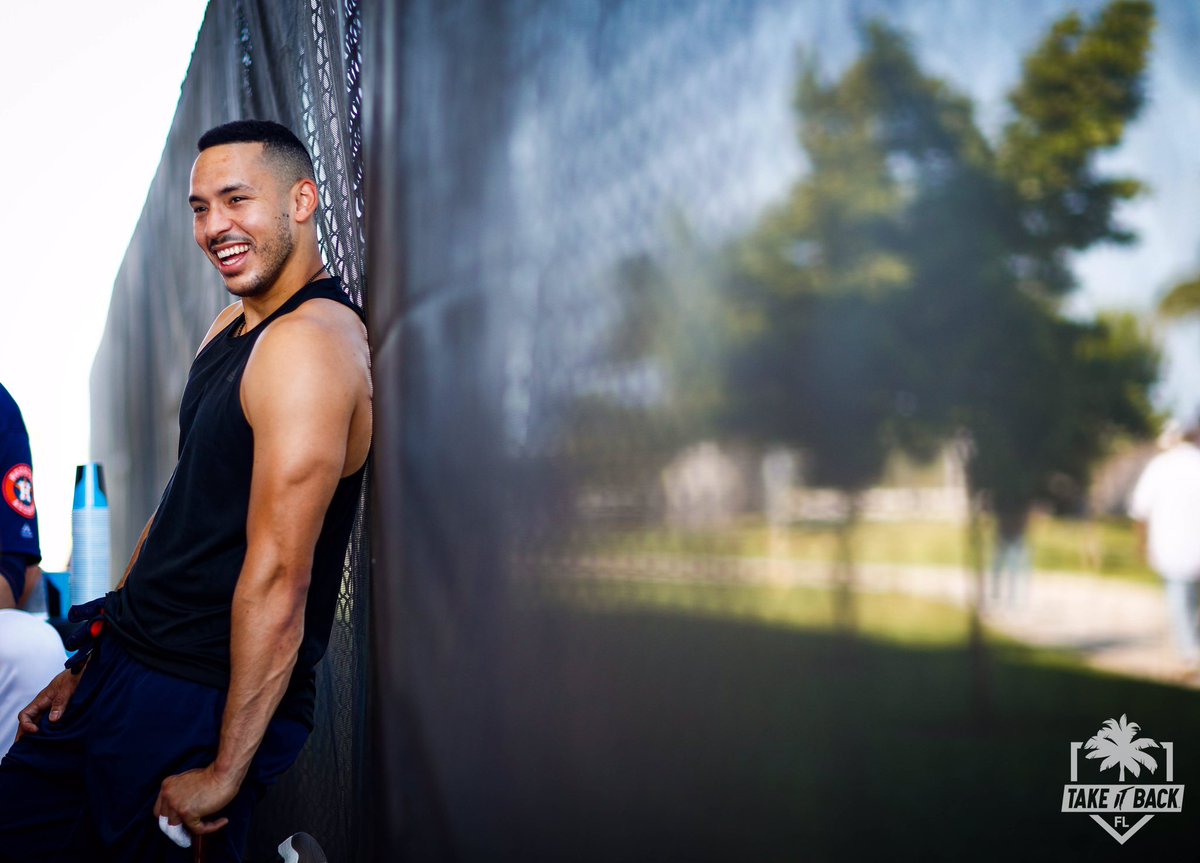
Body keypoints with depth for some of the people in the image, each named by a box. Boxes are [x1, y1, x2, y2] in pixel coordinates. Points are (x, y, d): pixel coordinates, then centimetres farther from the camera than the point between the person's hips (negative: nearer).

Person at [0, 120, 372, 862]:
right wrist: (92, 664, 15)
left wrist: (226, 773, -20)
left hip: (203, 708, -9)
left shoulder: (309, 342, -19)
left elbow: (278, 577, -23)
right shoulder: (231, 327, 13)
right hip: (122, 666, 9)